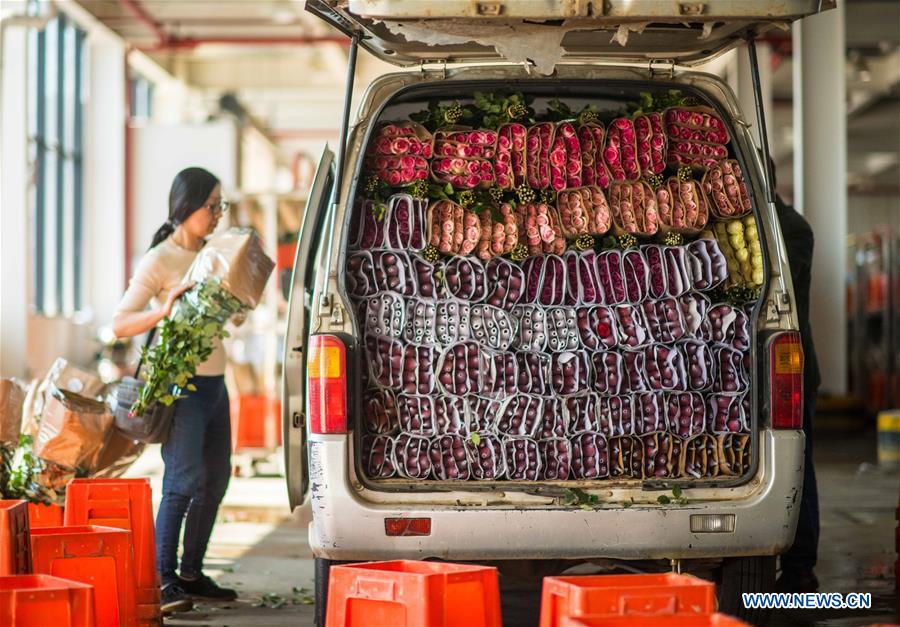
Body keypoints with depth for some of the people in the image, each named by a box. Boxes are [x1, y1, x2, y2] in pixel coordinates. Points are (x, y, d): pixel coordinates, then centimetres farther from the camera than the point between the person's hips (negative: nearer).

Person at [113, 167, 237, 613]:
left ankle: (191, 575, 17)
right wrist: (163, 311, -29)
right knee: (184, 480, -16)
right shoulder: (159, 261, -9)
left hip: (214, 381, 8)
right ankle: (162, 581, -13)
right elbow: (119, 324, -14)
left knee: (215, 480, 9)